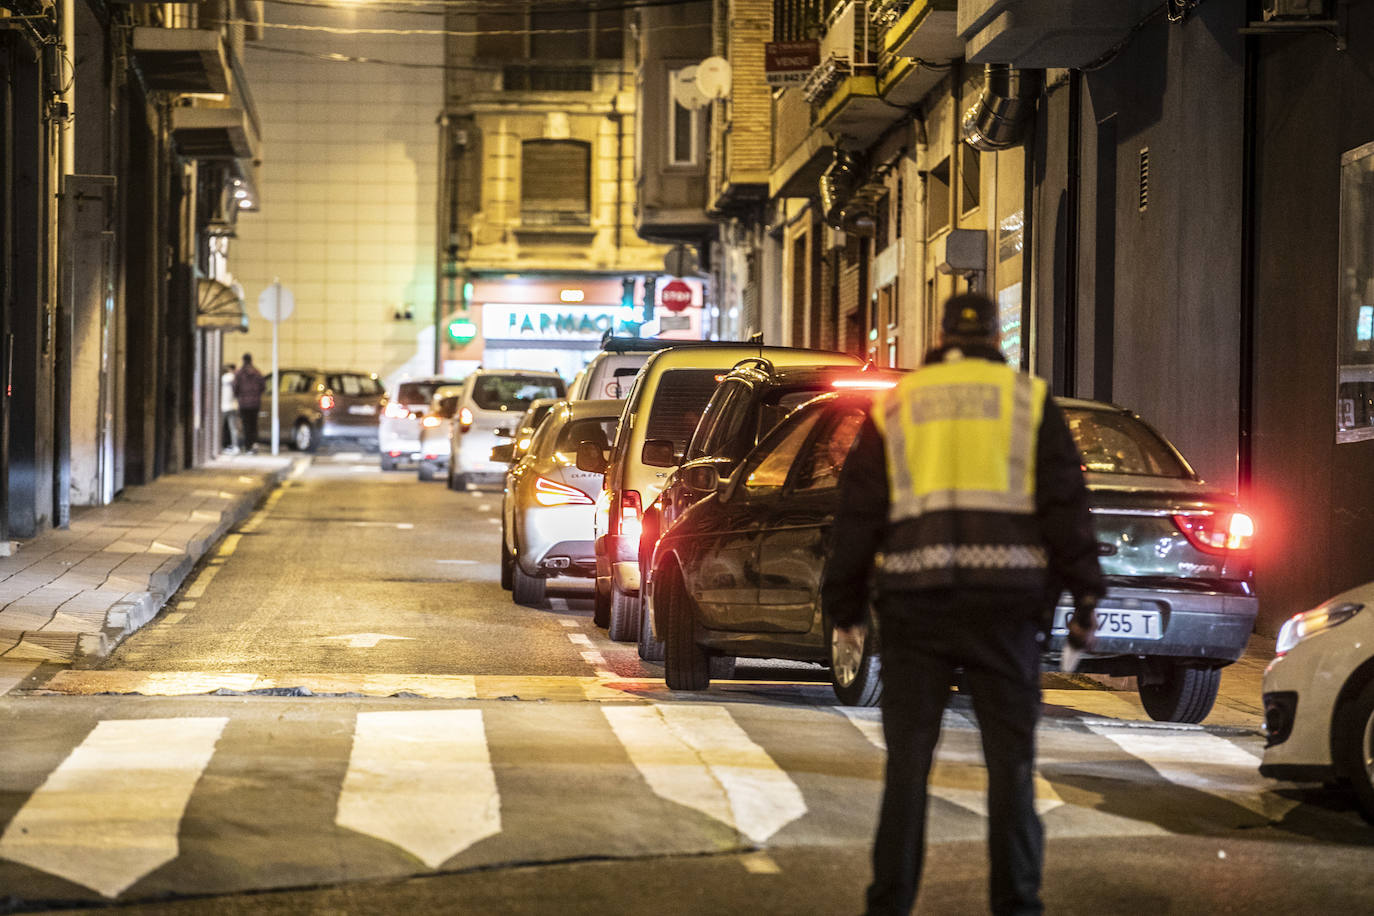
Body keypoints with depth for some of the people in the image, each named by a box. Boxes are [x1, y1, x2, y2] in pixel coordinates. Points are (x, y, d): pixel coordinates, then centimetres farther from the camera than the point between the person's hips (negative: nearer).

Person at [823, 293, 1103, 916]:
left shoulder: (896, 404, 12)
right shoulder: (1029, 400, 9)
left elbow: (859, 509, 10)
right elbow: (1065, 502, 1)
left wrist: (845, 602, 15)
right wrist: (1084, 593, 2)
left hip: (914, 600, 1)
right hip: (1003, 601, -1)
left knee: (908, 759, 4)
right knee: (1010, 759, 3)